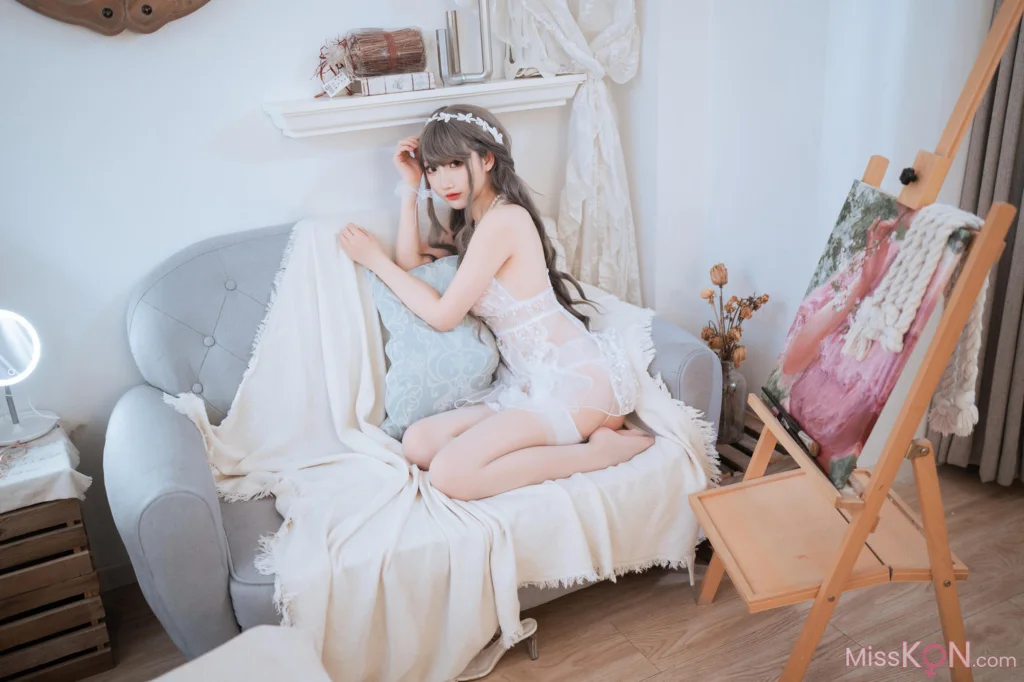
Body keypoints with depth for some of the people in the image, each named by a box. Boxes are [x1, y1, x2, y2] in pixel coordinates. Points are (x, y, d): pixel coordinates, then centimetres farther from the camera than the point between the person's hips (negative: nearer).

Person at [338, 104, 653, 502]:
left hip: (574, 376, -10)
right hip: (530, 382, 10)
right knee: (418, 444, -9)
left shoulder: (504, 219, -13)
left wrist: (375, 259, 0)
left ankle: (600, 450, -10)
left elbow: (442, 315, -10)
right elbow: (411, 263, 15)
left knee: (450, 474, -24)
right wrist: (409, 188, 12)